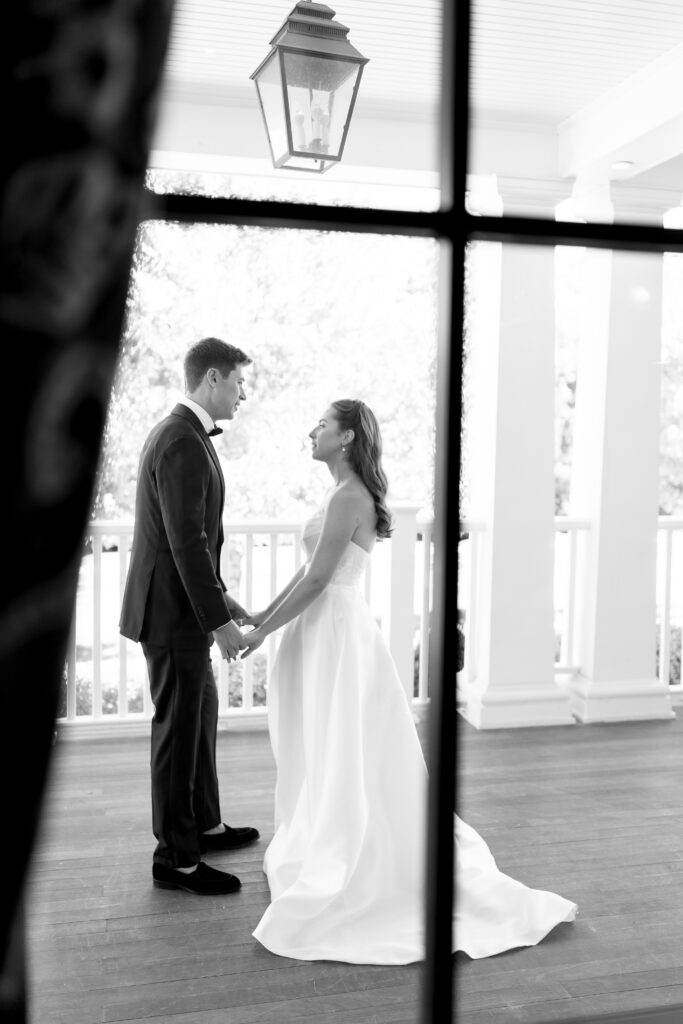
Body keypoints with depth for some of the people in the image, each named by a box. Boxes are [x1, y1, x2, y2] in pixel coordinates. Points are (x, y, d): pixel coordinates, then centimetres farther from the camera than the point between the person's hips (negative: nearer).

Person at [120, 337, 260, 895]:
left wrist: (221, 597, 17)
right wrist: (219, 620, -21)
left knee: (202, 714, 21)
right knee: (179, 730, 1)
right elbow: (187, 542, -25)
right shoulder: (184, 444, -21)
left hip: (184, 603, 11)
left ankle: (205, 825, 38)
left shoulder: (179, 433, 12)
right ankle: (176, 858, 15)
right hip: (174, 612, -11)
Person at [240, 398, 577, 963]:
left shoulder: (348, 497, -18)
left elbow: (316, 580, -20)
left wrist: (262, 632, -12)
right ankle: (320, 850, 32)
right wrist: (263, 613, 14)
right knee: (323, 754, 18)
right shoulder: (346, 493, 12)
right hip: (323, 628, 10)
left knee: (342, 757, 0)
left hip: (336, 632, -10)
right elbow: (311, 567, 15)